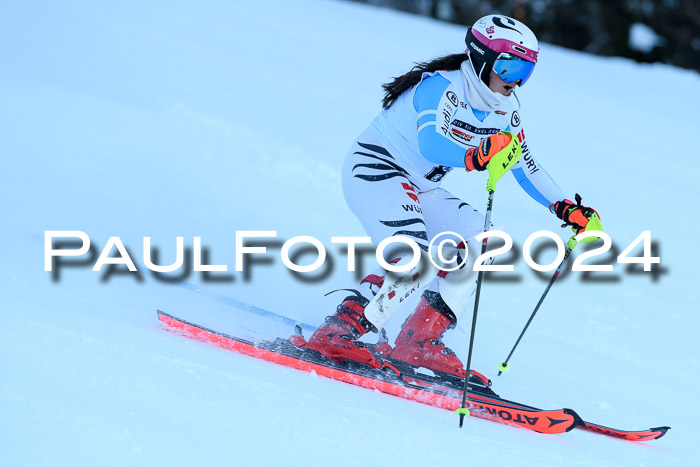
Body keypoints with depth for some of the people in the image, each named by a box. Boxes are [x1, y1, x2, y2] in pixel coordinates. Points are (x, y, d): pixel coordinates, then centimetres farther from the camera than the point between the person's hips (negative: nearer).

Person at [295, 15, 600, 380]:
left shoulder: (504, 109, 2)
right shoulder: (442, 87, -23)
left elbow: (525, 167, 13)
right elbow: (429, 142, -41)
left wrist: (564, 207, 2)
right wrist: (473, 156, -59)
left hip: (418, 189, 9)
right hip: (374, 169, -9)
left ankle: (418, 342, -5)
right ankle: (335, 335, -26)